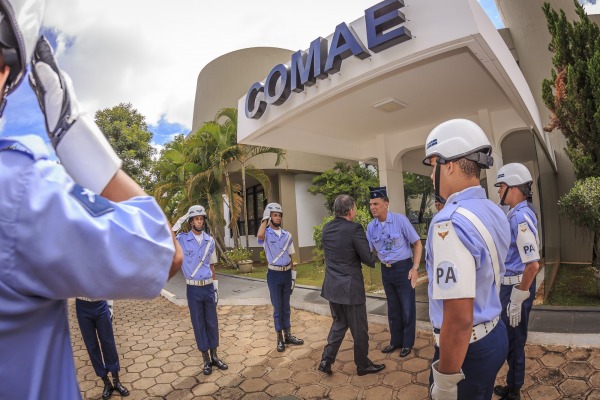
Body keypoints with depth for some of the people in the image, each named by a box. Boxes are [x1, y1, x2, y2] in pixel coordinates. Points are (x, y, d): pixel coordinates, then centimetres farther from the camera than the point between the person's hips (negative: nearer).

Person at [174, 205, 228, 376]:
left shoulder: (210, 240, 5)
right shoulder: (182, 239, -5)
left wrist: (216, 286, 10)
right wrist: (177, 225, -21)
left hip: (208, 287, 3)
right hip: (193, 289, -3)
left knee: (212, 322, 11)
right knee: (198, 324, 7)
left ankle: (214, 356, 27)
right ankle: (206, 360, 22)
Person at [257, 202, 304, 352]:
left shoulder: (287, 235, 6)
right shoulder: (266, 234, -7)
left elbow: (290, 257, 11)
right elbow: (260, 235, -34)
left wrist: (293, 275, 9)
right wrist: (265, 219, -18)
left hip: (287, 273, 4)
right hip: (274, 274, -4)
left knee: (286, 306, 15)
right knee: (277, 307, 7)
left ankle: (288, 335, 28)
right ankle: (280, 338, 21)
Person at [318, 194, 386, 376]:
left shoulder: (326, 229, 2)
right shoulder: (354, 229, -19)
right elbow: (368, 259, -17)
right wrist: (373, 259, 6)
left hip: (332, 286, 7)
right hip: (351, 287, -6)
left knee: (339, 324, 23)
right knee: (359, 328, 13)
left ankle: (326, 360, 22)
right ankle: (363, 365, 31)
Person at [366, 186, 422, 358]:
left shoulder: (400, 220, -17)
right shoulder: (371, 226, -4)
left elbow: (417, 244, -11)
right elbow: (368, 250, 1)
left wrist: (415, 268, -17)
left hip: (403, 268, -4)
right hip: (385, 270, 4)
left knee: (407, 307, 10)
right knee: (393, 307, 19)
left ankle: (407, 343, 30)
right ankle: (395, 341, 37)